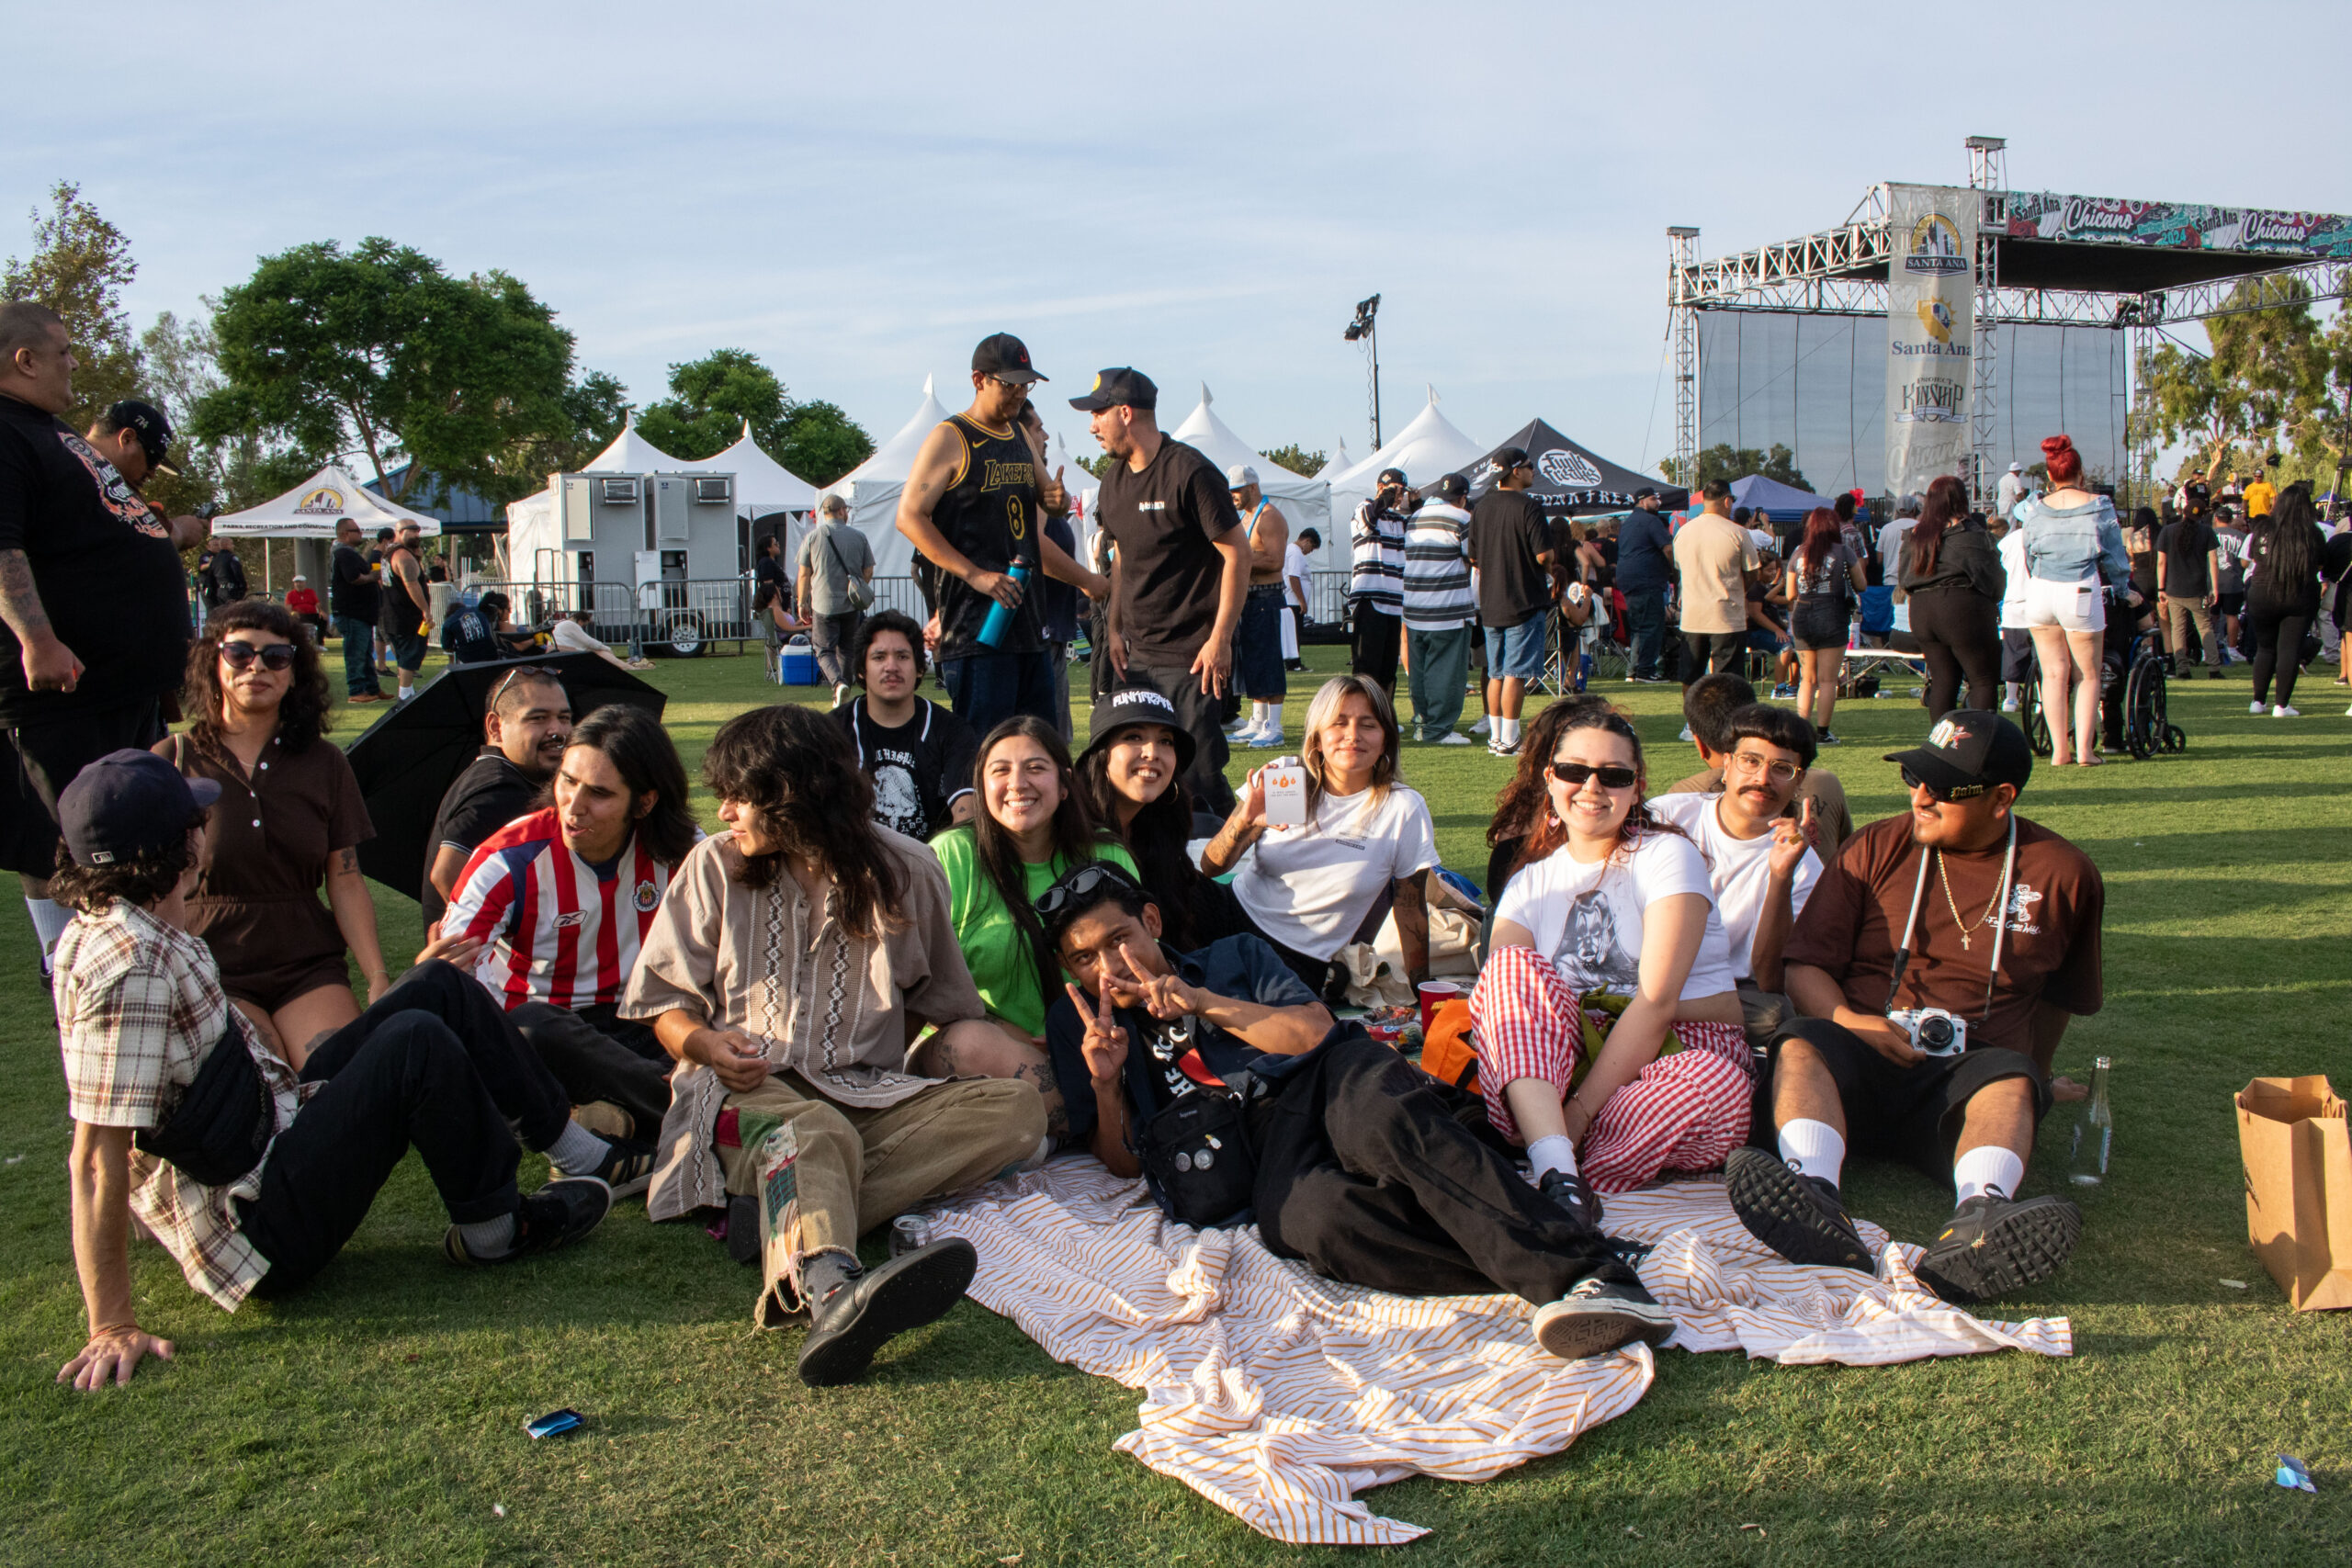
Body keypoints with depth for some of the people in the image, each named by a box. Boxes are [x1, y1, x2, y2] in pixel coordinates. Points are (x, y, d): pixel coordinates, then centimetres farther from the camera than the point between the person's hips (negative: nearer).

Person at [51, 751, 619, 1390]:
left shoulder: (114, 926, 4)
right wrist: (113, 1326, -27)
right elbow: (97, 1157, -28)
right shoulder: (129, 965, -27)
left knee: (440, 986, 6)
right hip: (257, 1228, -10)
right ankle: (492, 1226, -1)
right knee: (417, 1043, -22)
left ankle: (578, 1141, 17)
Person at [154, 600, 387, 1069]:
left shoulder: (324, 763, 11)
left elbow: (346, 884, 8)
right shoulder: (172, 761, 4)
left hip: (308, 968, 2)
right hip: (209, 969, -2)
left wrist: (378, 979, -5)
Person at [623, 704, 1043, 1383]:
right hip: (755, 1090, -2)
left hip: (871, 1097, 2)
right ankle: (833, 1286, -71)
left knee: (1018, 1108, -25)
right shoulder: (715, 866, 9)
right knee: (814, 1131, -38)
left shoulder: (906, 873, 10)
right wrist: (705, 1044, -9)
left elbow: (943, 1006, 20)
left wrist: (935, 1054, 1)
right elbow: (666, 1004, 11)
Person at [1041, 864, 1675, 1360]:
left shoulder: (1233, 956, 23)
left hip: (1325, 1076, 1)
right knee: (1313, 1217, -39)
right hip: (1263, 1147, 0)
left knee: (1388, 1124, -39)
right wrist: (1105, 1083, -2)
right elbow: (1124, 1161, 17)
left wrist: (1206, 1002, 0)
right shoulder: (1077, 1025, 23)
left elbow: (1313, 1029, 8)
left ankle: (1592, 1273, -49)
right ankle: (1551, 1284, -45)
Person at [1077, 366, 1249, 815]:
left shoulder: (1190, 472, -12)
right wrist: (1114, 626, 10)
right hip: (1135, 655, 8)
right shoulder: (1115, 479, 12)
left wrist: (1220, 640, -16)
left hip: (1191, 658, -8)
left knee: (1198, 775, -9)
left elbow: (1237, 553, -12)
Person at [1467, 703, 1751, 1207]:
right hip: (1567, 1060, 3)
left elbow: (1657, 1000, -12)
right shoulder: (1531, 882, 13)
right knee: (1512, 966, -23)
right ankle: (1556, 1170, -40)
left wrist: (1579, 1112, -20)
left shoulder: (1667, 854, 0)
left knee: (1718, 1085, -36)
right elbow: (1498, 991, -4)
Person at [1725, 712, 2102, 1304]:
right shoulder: (1877, 849, 10)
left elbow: (2062, 995, 27)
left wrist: (2030, 1081, 21)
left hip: (1973, 1068, 0)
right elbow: (1804, 966, 7)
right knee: (1801, 1043, -32)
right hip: (1860, 1058, 0)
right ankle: (1816, 1200, -61)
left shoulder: (2062, 875, 11)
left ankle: (1979, 1217, -64)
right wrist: (1850, 1022, -12)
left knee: (2009, 1078, -34)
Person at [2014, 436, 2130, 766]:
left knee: (2054, 672, 8)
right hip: (2081, 593, -2)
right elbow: (2115, 558, 2)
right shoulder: (2098, 506, -4)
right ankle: (2085, 748, 4)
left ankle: (2059, 749, 6)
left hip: (2040, 591, 3)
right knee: (2087, 675, 8)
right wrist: (2122, 576, 23)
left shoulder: (2035, 509, 2)